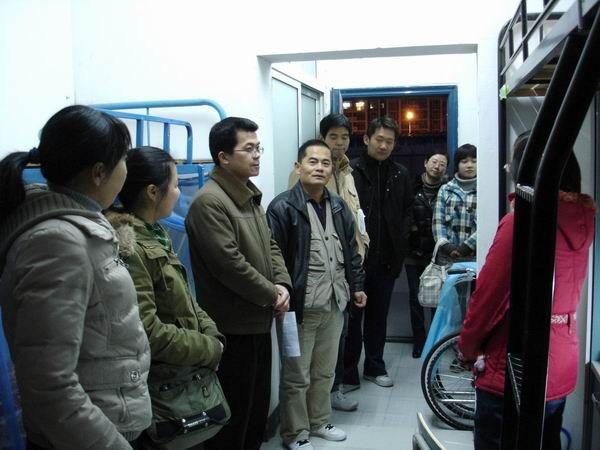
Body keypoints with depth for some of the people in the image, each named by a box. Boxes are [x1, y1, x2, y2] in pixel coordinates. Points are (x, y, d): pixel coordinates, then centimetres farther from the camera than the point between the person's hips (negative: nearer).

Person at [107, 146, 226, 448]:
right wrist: (210, 350, -15)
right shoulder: (127, 246, -23)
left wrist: (212, 335, -2)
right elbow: (148, 332, -27)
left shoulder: (153, 233, 8)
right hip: (164, 388, -9)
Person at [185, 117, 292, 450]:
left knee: (258, 408, 22)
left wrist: (282, 284, -2)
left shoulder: (250, 196, 12)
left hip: (258, 322, 9)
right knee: (233, 416, 4)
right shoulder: (209, 202, -19)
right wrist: (271, 295, -14)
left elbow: (270, 245, 15)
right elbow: (230, 264, -25)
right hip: (232, 328, -9)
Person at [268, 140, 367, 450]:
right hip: (301, 305, -6)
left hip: (334, 303, 7)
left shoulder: (339, 206, 10)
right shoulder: (283, 207, -13)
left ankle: (319, 422, 38)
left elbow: (351, 250, 18)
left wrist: (357, 285, 18)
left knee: (325, 371, 20)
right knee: (296, 376, 6)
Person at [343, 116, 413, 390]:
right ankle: (348, 374, 13)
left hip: (387, 257, 4)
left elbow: (408, 210, 16)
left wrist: (401, 240, 5)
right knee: (352, 316, 3)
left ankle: (375, 367, 29)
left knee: (379, 315, 15)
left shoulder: (400, 174, 7)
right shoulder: (351, 171, -7)